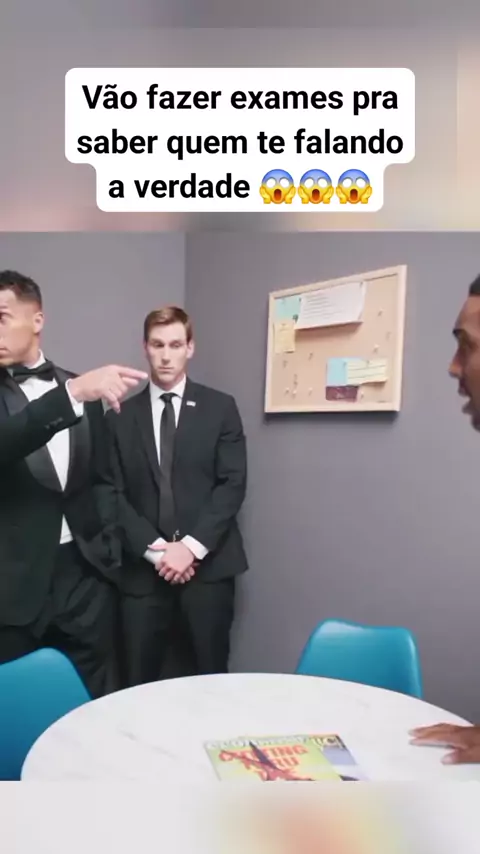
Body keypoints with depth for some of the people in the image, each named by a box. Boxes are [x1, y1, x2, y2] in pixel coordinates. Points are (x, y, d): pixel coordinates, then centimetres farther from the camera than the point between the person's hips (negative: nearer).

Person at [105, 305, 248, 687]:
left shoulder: (220, 408, 5)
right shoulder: (121, 416, 8)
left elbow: (233, 484, -2)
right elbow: (115, 494, 3)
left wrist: (192, 547, -11)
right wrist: (154, 549, -9)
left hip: (207, 565, -1)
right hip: (144, 569, 1)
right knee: (139, 684, 4)